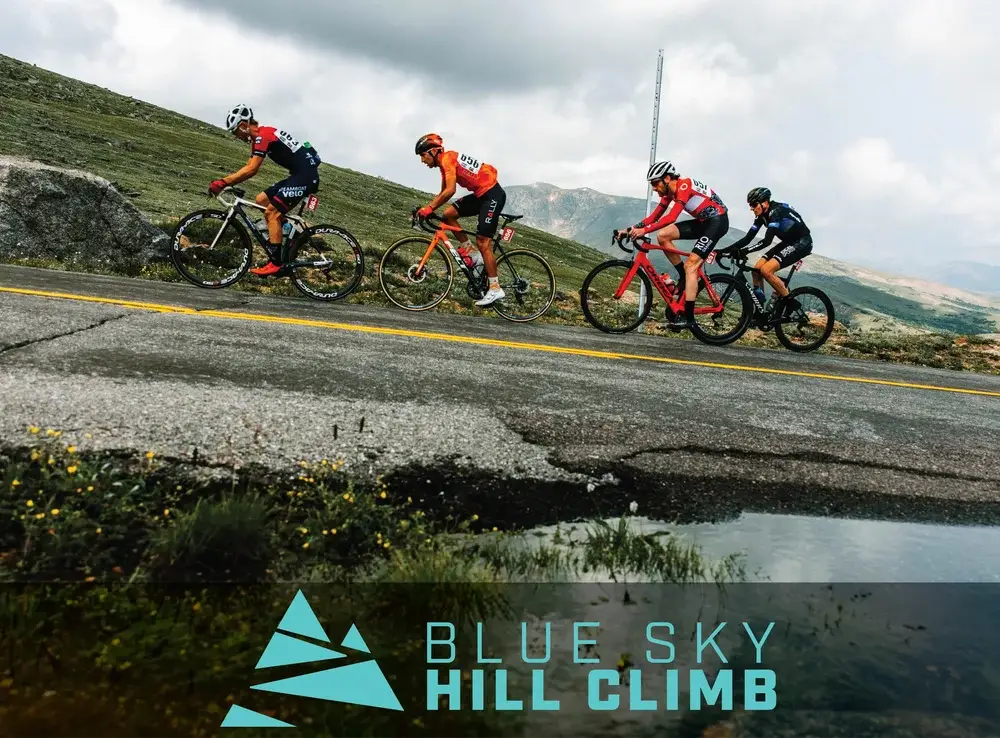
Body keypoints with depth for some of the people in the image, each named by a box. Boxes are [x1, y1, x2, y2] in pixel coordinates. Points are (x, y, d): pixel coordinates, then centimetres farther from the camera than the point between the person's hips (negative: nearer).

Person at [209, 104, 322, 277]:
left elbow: (251, 169, -24)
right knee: (262, 200, 11)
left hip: (306, 175, -10)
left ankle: (276, 262, -11)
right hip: (300, 174, 10)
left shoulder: (262, 136, -13)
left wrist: (223, 182, -23)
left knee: (271, 212, -10)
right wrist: (225, 182, 9)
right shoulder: (263, 135, 17)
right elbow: (250, 168, 17)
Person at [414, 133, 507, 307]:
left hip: (492, 194, -9)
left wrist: (430, 208, -20)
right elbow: (443, 193, 21)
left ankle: (495, 289, -5)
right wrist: (426, 208, 9)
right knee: (448, 215, 2)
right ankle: (468, 250, 11)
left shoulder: (447, 158, -14)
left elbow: (450, 191, -25)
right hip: (480, 194, 9)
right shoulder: (445, 164, 14)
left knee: (483, 242, -9)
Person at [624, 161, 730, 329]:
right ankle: (685, 278, 6)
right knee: (663, 236, -5)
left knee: (690, 265, -16)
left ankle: (688, 317, -15)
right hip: (703, 222, 9)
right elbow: (653, 217, 5)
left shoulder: (684, 185, -22)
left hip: (717, 221, -9)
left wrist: (644, 230, -38)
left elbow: (671, 217, -34)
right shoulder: (669, 192, 5)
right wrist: (632, 229, -7)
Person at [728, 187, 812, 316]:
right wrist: (727, 250, -12)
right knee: (756, 269, -2)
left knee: (766, 270, -23)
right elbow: (748, 238, -2)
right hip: (788, 242, 9)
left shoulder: (777, 211, -25)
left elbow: (767, 241, -34)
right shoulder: (761, 215, 0)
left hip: (802, 243, -9)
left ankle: (791, 304, -10)